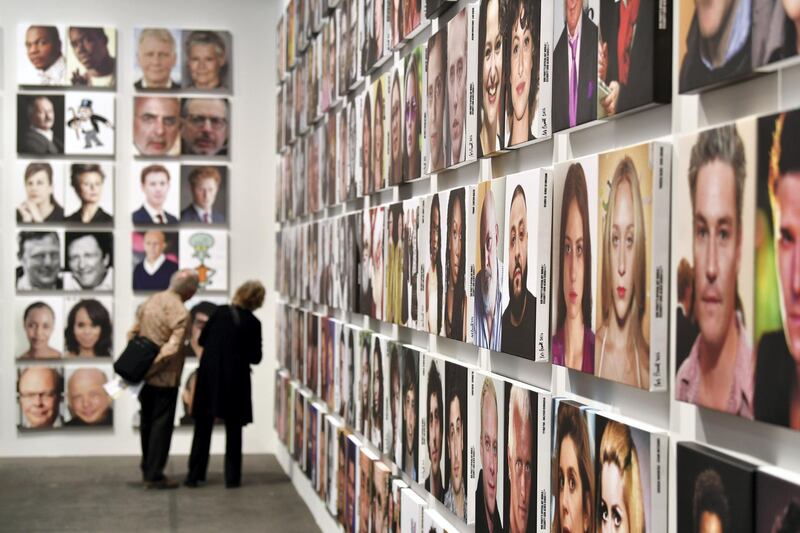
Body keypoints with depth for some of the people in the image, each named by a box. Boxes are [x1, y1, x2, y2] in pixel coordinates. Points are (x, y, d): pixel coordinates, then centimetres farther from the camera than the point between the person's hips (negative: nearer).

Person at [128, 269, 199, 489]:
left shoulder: (152, 300, 5)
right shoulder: (180, 313, -18)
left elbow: (133, 333, 9)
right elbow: (171, 349, -25)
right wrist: (150, 368, -17)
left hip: (145, 376, 7)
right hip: (165, 378, -7)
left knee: (147, 422, 18)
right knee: (162, 424, 1)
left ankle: (147, 469, 28)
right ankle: (154, 476, 4)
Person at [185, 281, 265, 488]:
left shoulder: (221, 311, -6)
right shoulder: (253, 323, -8)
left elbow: (202, 340, 1)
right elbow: (255, 358, -4)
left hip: (209, 376, 1)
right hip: (235, 380, -1)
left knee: (203, 428, 11)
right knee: (233, 430, 11)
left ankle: (194, 474, 11)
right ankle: (232, 477, 11)